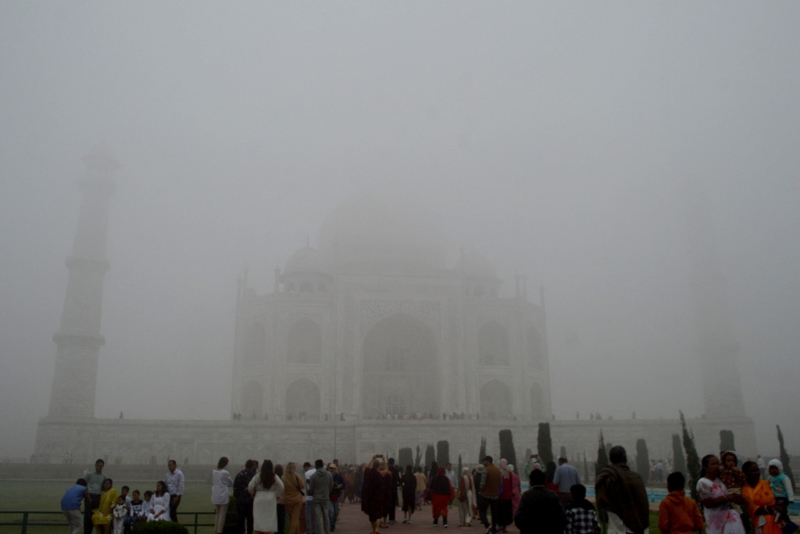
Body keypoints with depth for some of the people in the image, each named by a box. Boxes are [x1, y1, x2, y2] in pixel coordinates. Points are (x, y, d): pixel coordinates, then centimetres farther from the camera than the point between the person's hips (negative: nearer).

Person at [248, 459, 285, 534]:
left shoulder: (258, 476, -3)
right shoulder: (274, 477, -1)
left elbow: (250, 486, -9)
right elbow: (281, 487, -9)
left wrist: (253, 494, 8)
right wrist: (277, 496, 5)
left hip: (259, 498, -1)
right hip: (271, 498, 1)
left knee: (258, 518, 6)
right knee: (270, 518, 7)